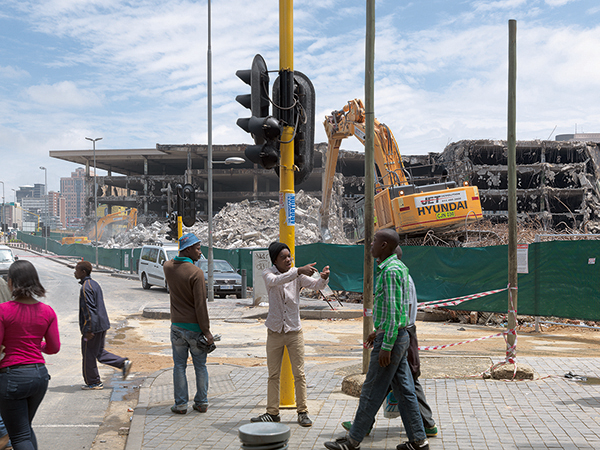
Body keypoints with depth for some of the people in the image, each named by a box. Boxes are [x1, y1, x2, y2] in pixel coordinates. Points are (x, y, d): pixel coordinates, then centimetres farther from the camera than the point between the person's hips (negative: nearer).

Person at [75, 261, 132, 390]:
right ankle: (123, 363, 11)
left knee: (88, 355, 4)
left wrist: (88, 330, -20)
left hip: (93, 327, -9)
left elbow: (90, 310, -22)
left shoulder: (85, 288, -18)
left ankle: (93, 383, 14)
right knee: (99, 352, 19)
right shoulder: (94, 284, 12)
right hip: (102, 325, 10)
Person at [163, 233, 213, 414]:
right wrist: (206, 331, -13)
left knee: (179, 366, 10)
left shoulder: (168, 267, 1)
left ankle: (180, 404, 13)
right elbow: (200, 305, -17)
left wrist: (185, 257, 15)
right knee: (200, 366, 9)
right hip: (195, 326, -4)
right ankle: (202, 402, 16)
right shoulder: (196, 273, -16)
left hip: (177, 326, 4)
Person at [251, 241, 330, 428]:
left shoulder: (298, 276, -2)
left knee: (299, 374, 2)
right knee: (273, 375, 9)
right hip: (275, 332, 0)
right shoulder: (268, 274, -6)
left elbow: (315, 284, -16)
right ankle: (272, 412, 20)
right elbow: (275, 281, -29)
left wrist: (323, 278, -40)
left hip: (294, 331, 0)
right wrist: (298, 271, -43)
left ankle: (303, 412, 12)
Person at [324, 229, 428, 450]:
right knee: (404, 390, 12)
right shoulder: (398, 266, 14)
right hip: (398, 336, 10)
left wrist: (386, 346, -22)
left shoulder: (391, 270, -18)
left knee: (372, 391, -1)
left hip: (391, 338, -10)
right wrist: (379, 331, 24)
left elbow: (393, 310, -22)